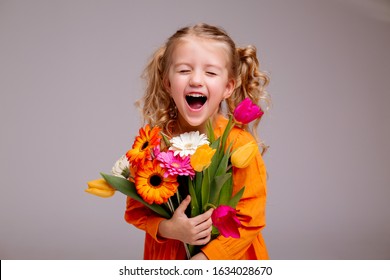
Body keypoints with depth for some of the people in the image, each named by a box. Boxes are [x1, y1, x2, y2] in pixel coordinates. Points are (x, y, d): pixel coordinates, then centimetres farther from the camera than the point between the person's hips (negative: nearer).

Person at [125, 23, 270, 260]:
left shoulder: (239, 143, -19)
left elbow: (250, 218, -16)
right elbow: (136, 209, -7)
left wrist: (205, 259, -23)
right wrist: (169, 229, -24)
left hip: (229, 256, -1)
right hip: (167, 254, 1)